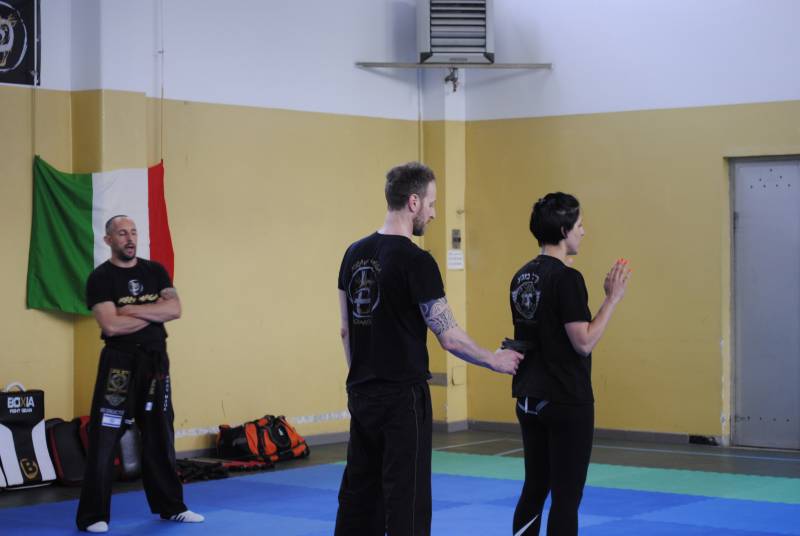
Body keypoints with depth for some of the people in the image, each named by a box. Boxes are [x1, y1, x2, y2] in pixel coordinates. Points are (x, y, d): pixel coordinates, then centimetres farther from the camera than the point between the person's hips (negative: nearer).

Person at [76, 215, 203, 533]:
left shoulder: (155, 271, 9)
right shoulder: (101, 278, -7)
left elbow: (174, 309, -5)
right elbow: (111, 325, -18)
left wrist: (132, 309, -14)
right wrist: (153, 312, -9)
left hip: (156, 362, 5)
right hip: (119, 364, -5)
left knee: (160, 437, 15)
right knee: (104, 440, -8)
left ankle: (170, 506, 26)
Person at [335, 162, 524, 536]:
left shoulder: (355, 254, 8)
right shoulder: (415, 261, -17)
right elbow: (449, 337, -15)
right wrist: (495, 360, 1)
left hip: (361, 395, 9)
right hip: (401, 397, -9)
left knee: (357, 494, 15)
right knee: (406, 498, -3)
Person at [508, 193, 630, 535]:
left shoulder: (521, 277, 8)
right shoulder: (567, 278, -17)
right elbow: (584, 342, -19)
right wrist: (612, 299, -13)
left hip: (529, 400, 8)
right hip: (567, 402, -8)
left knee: (534, 488, 14)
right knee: (566, 497, -1)